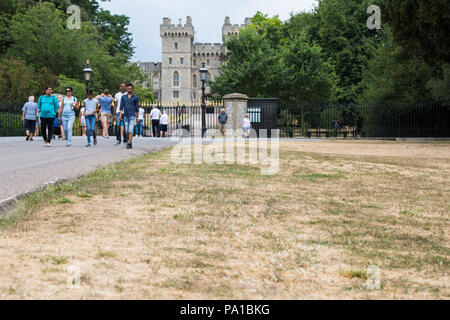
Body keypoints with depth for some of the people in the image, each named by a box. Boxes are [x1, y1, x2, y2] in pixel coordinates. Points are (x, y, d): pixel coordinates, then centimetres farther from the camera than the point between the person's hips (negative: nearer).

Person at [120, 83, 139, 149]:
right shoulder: (123, 97, 9)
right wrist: (120, 114, -6)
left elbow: (137, 108, 5)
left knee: (131, 130, -14)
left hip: (132, 116, -3)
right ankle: (130, 142, 19)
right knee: (127, 130, 5)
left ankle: (129, 143, -19)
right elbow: (121, 106, 6)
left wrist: (137, 117, 5)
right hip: (125, 116, 3)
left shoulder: (135, 97, 3)